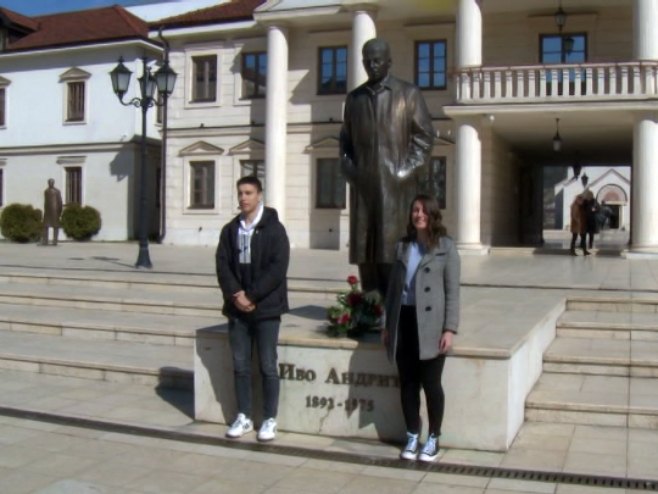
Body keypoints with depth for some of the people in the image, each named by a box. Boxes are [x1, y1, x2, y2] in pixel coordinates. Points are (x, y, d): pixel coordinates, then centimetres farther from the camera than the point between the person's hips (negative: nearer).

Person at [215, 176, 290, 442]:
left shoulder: (274, 229, -4)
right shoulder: (230, 230, 9)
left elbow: (278, 268, -12)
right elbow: (222, 265, 4)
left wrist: (252, 296, -16)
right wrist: (235, 295, -12)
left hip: (266, 308, -4)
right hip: (237, 308, 4)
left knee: (268, 366, 1)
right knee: (240, 366, 10)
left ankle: (270, 420, 11)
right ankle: (243, 417, 22)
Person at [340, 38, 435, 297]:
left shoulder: (409, 94, 5)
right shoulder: (354, 97, 15)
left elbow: (424, 135, 2)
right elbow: (345, 139, 20)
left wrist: (407, 170, -8)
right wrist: (349, 169, 4)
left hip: (397, 185, -3)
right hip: (364, 185, 4)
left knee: (396, 247, -5)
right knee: (365, 247, 2)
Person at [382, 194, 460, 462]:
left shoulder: (445, 246, -2)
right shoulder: (402, 246, 12)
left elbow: (453, 291, -5)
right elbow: (393, 286, 14)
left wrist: (449, 329, -12)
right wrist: (388, 324, 11)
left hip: (430, 324, -4)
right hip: (404, 321, 4)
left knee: (431, 383, 2)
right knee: (407, 383, 9)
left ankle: (433, 439, 17)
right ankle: (412, 436, 23)